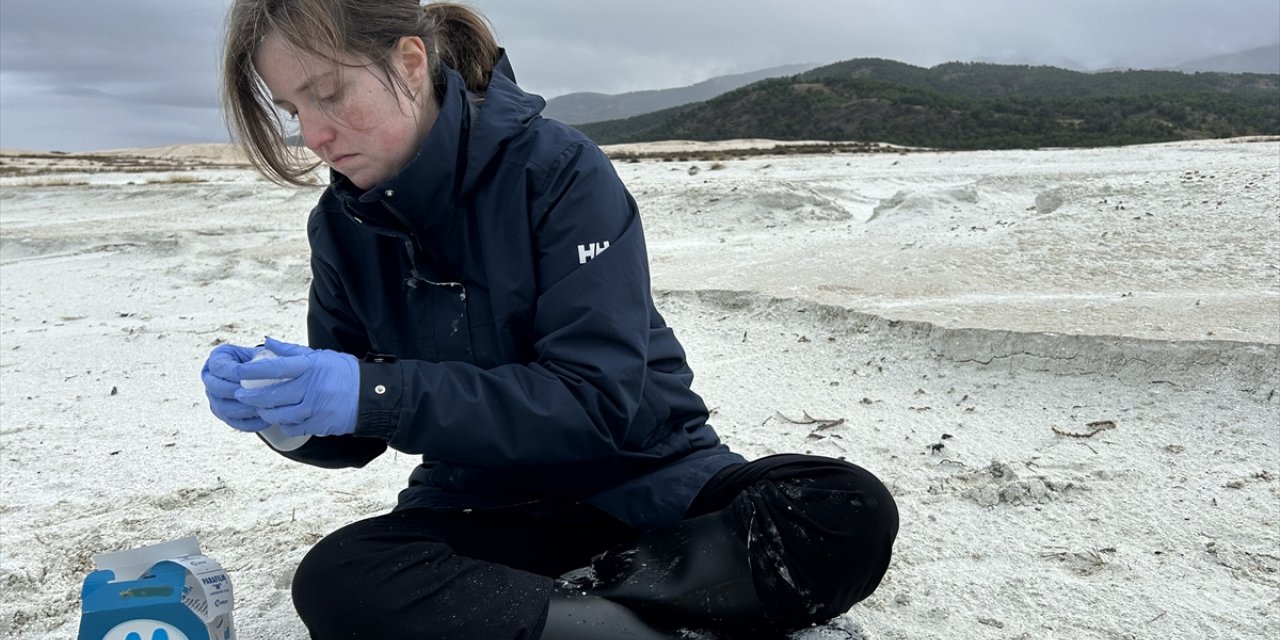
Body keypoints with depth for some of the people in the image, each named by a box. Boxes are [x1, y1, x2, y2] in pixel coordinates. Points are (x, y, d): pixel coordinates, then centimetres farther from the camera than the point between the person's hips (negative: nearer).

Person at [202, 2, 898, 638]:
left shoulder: (557, 169, -16)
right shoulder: (342, 224, -1)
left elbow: (597, 402, -24)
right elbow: (354, 435, 4)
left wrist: (379, 393, -31)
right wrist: (285, 407, -19)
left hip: (647, 484, -3)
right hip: (481, 510, 3)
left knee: (851, 513, -27)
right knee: (333, 583, -29)